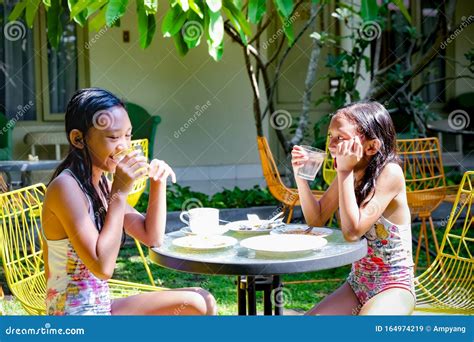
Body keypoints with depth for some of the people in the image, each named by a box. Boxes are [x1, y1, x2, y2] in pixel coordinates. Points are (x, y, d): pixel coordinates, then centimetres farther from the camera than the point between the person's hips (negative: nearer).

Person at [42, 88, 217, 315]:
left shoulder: (101, 184, 7)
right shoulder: (65, 187, -20)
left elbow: (152, 238, 13)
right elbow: (103, 267, -26)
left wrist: (158, 183, 0)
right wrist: (120, 192, -24)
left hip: (100, 306, 9)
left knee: (202, 302, 4)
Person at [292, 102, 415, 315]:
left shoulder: (390, 173, -19)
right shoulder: (349, 174, 2)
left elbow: (352, 231, -26)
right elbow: (316, 220, 6)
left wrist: (345, 171, -26)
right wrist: (300, 175, -6)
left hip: (393, 287, -7)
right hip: (357, 282, 7)